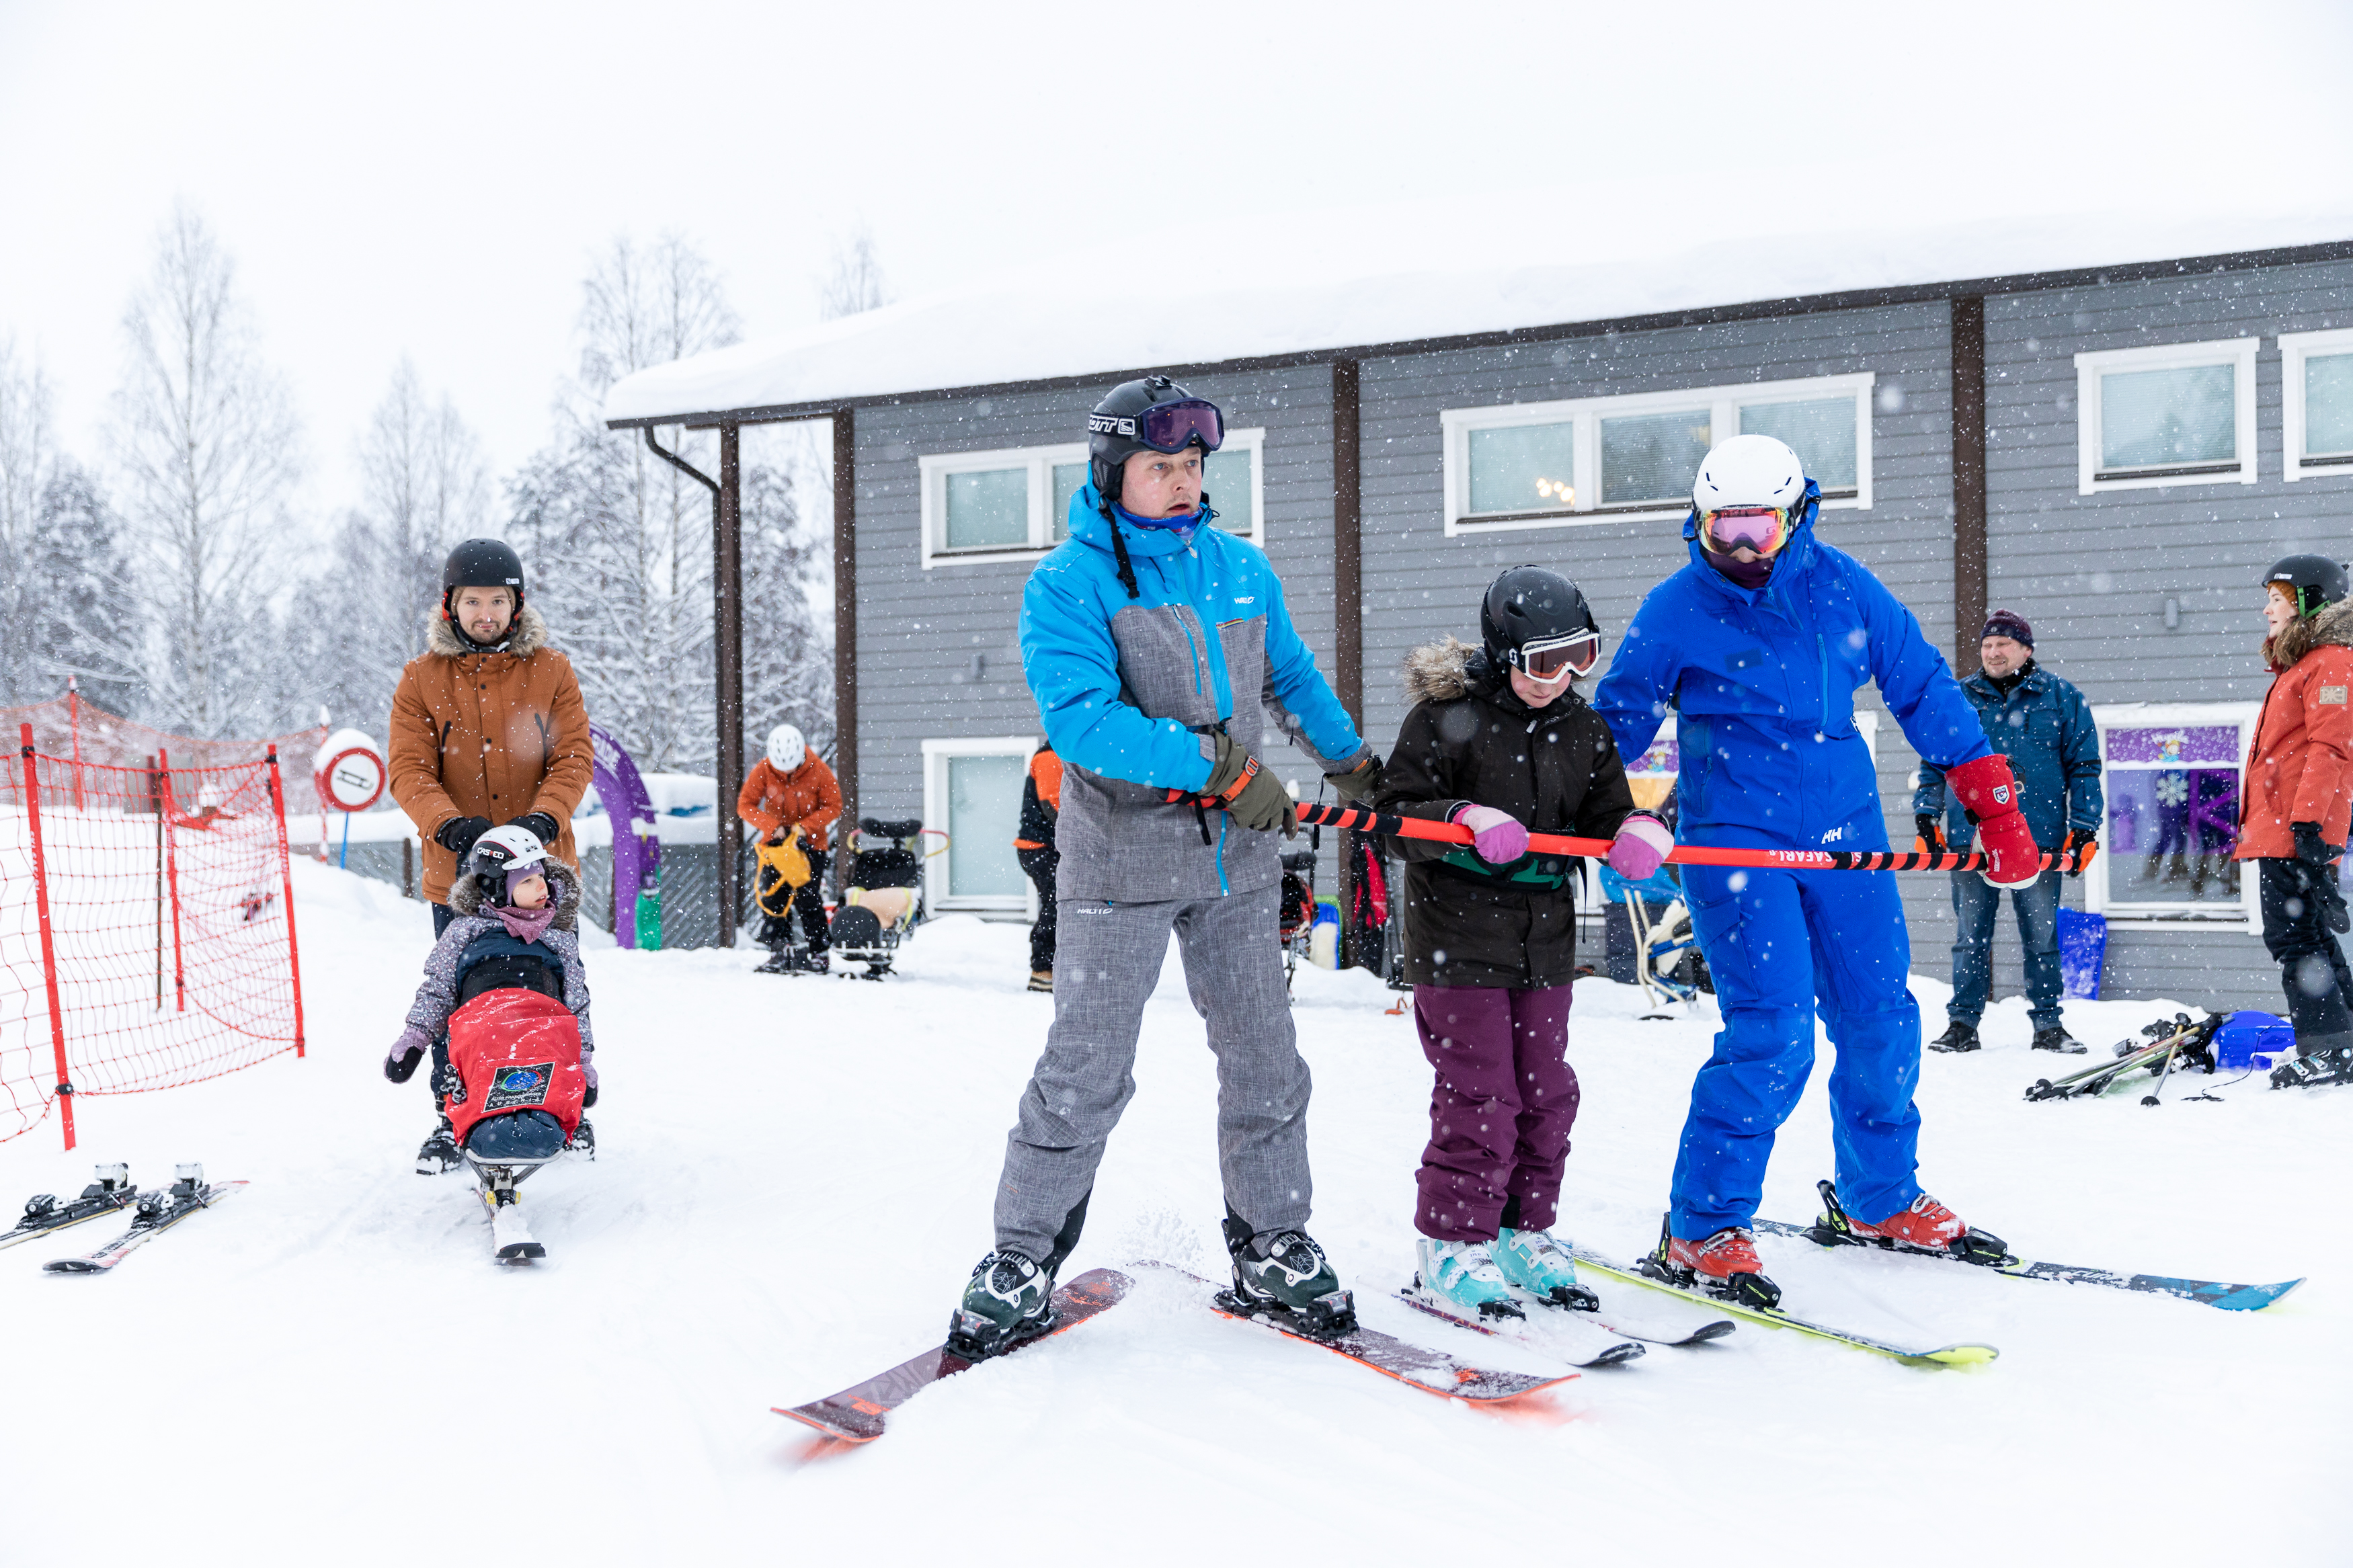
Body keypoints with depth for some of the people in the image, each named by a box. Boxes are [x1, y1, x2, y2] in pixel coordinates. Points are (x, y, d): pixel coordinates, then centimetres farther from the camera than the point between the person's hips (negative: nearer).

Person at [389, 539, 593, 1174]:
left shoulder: (552, 672, 4)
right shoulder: (421, 679, 4)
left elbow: (574, 758, -3)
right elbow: (410, 770, -3)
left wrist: (543, 818, -21)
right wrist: (452, 825, -21)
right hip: (457, 869, 0)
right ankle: (453, 1118, 18)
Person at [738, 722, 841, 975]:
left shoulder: (819, 770, -13)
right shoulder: (762, 771, -10)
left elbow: (833, 806, -7)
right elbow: (745, 805, -8)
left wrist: (805, 826, -21)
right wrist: (773, 826, -22)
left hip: (811, 842, -2)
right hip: (775, 840, 3)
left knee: (807, 897, -8)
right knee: (771, 895, -3)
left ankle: (817, 952, 0)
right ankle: (779, 952, 3)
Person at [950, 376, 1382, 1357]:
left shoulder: (1243, 569, 10)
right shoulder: (1066, 584, -7)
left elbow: (1292, 677, 26)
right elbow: (1082, 719, -20)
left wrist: (1353, 762, 32)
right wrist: (1219, 764, -23)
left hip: (1237, 855, 5)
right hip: (1123, 858, -5)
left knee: (1264, 1060, 9)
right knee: (1086, 1071, -2)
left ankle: (1272, 1247, 23)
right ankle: (1024, 1260, 12)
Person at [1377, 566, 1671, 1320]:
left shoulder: (1581, 727, 9)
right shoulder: (1447, 716, -8)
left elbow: (1605, 812, 12)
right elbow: (1398, 814, -11)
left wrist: (1638, 832, -11)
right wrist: (1464, 821, -28)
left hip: (1546, 940, 6)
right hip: (1459, 939, -6)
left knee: (1547, 1093, 10)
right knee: (1480, 1097, -5)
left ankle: (1523, 1231, 25)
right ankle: (1451, 1245, 8)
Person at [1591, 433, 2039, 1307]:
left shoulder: (1839, 587, 1)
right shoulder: (1677, 610, -6)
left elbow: (1923, 688, 9)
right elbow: (1614, 724, 4)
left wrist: (1996, 811, 10)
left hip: (1844, 831, 5)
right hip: (1733, 840, -4)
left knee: (1882, 1023, 9)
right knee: (1773, 1030, -15)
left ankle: (1884, 1200, 31)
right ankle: (1700, 1232, -3)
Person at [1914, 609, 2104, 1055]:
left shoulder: (2061, 697, 7)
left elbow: (2084, 766, 8)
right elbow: (1934, 763, 14)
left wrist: (2083, 829, 1)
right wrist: (1927, 817, 3)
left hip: (2039, 839, -1)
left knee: (2042, 936, 5)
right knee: (1969, 936, 4)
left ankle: (2048, 1025, 14)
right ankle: (1963, 1023, 11)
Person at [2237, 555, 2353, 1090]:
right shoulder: (2299, 664, 21)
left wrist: (2308, 822, -24)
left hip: (2298, 829, -10)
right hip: (2280, 829, 10)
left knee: (2294, 937, -9)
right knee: (2307, 937, 13)